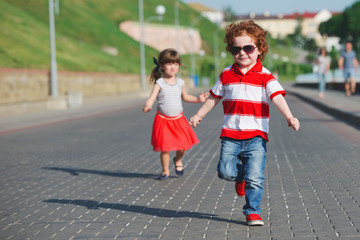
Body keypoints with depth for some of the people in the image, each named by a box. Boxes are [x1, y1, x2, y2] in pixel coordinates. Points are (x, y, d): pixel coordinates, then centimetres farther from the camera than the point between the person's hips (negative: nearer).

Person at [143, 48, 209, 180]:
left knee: (183, 146, 0)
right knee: (165, 148, -3)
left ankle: (178, 160, 33)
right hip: (163, 120, -3)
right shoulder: (159, 83, -8)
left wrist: (198, 99, 12)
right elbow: (152, 96, -21)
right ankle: (165, 171, 17)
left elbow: (185, 96, 23)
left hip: (178, 120, 4)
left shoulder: (180, 83, 6)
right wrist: (147, 105, -42)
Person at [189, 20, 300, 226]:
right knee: (226, 171, -7)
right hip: (231, 135, 3)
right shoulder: (226, 75, 8)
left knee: (255, 178, -8)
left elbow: (278, 97, -13)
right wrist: (199, 115, 27)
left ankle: (253, 212, 8)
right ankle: (241, 175, 28)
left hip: (256, 135, -2)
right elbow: (214, 97, 22)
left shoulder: (265, 76, -1)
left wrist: (289, 117, -29)